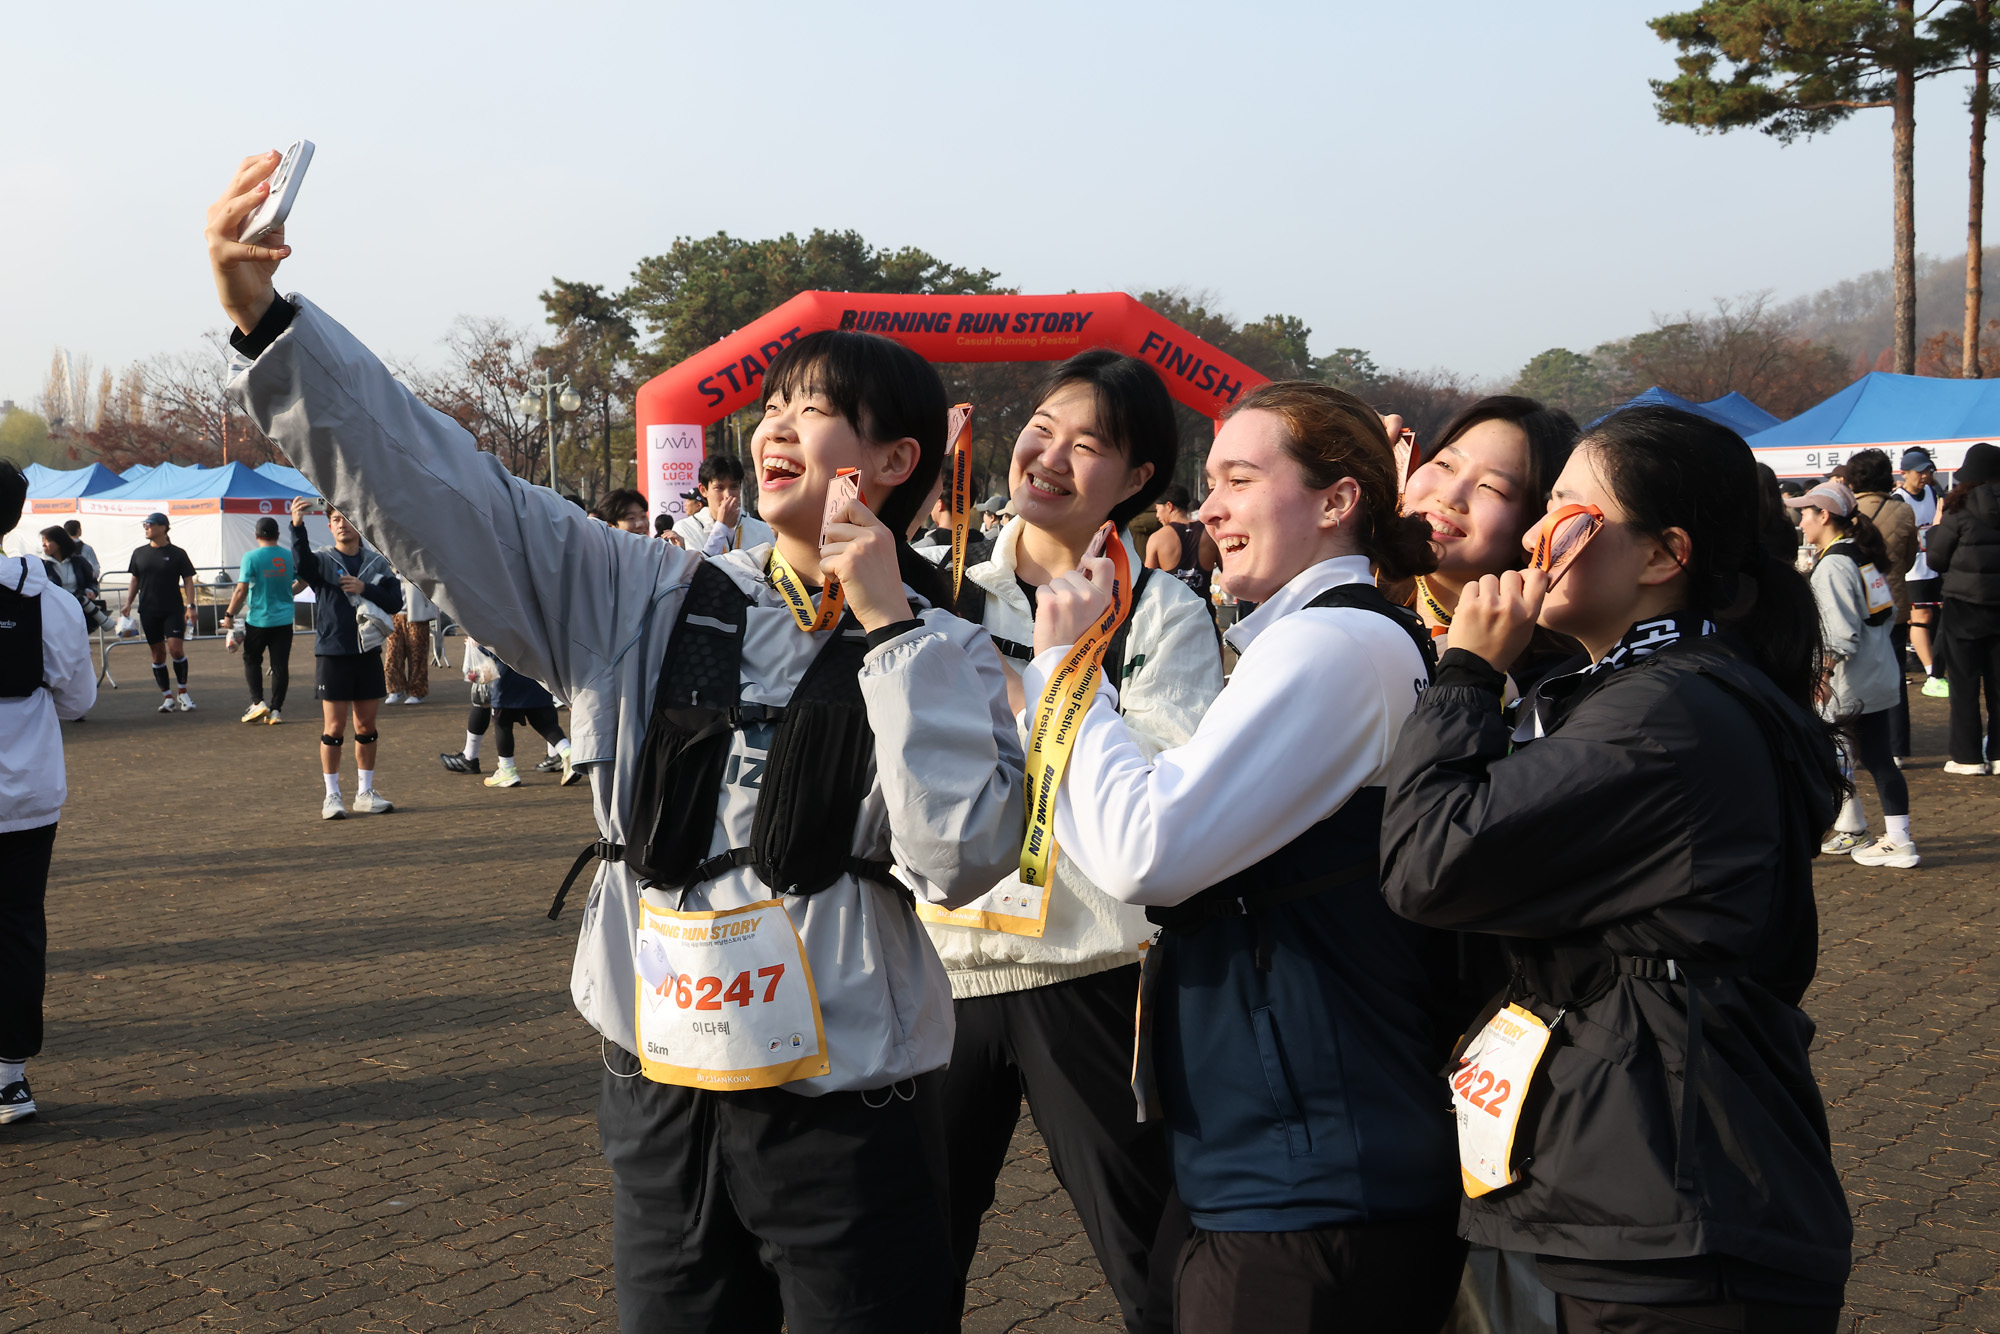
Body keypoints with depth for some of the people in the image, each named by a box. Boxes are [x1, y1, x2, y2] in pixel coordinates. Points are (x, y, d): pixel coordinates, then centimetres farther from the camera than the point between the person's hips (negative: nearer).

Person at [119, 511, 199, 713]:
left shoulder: (177, 553, 0)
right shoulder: (139, 553, 9)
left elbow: (188, 581, 1)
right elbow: (135, 581, 16)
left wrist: (190, 606, -10)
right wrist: (128, 603, 4)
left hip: (173, 609, -3)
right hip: (148, 611, 3)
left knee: (176, 649, -14)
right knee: (158, 653, 4)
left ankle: (182, 692, 3)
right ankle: (167, 697, 12)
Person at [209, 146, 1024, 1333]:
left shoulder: (941, 653, -4)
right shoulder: (654, 602, 4)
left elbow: (963, 858, -18)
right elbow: (441, 495, 0)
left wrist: (888, 625, -16)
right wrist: (266, 317, -6)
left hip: (848, 1117, -3)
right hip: (663, 1105, 3)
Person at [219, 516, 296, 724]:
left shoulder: (251, 557, -11)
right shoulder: (290, 556, 1)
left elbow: (241, 591, -13)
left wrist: (229, 615, -4)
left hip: (258, 619, -3)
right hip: (284, 619, 3)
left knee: (252, 660, 15)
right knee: (280, 664, 4)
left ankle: (258, 702, 5)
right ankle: (276, 710, 5)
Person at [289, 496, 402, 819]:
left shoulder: (377, 562, 8)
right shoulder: (323, 560, 0)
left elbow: (395, 602, 4)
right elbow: (302, 564, -24)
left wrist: (364, 589, -12)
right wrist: (297, 526, -38)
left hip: (368, 652, 3)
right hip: (332, 653, -3)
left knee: (366, 726, 8)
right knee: (334, 726, -2)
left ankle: (365, 793, 18)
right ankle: (332, 796, 7)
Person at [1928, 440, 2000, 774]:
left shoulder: (1960, 508, -12)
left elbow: (1936, 560, -7)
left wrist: (1937, 528, 8)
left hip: (1965, 605, -4)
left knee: (1965, 682, 3)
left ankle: (1968, 756, 5)